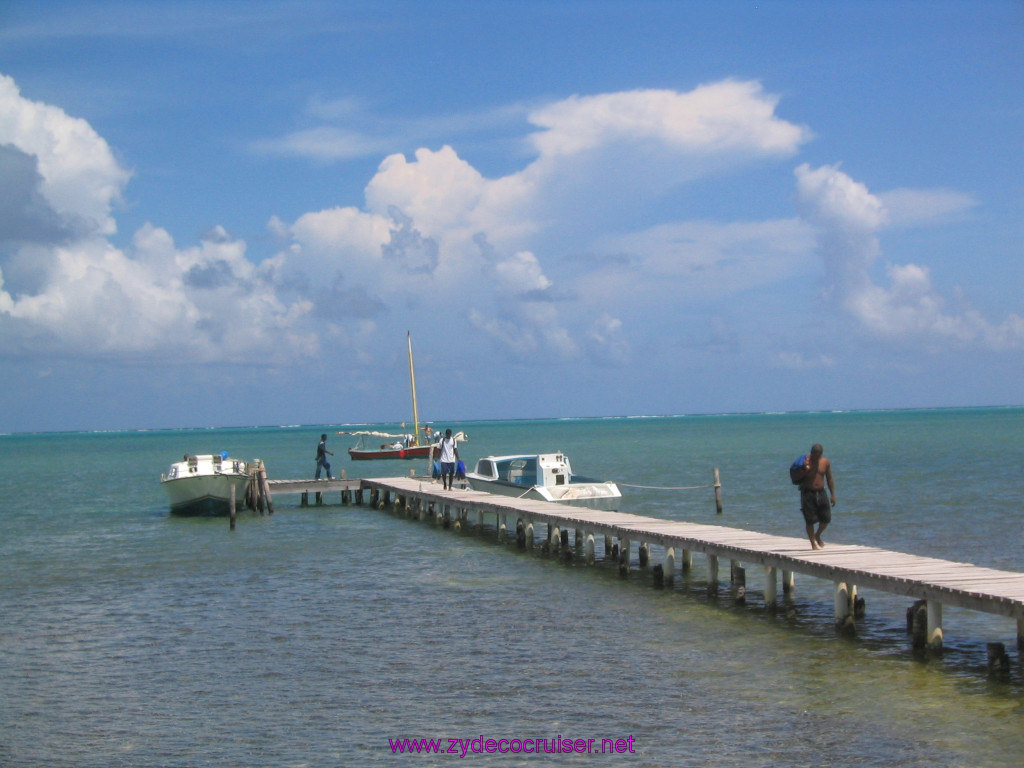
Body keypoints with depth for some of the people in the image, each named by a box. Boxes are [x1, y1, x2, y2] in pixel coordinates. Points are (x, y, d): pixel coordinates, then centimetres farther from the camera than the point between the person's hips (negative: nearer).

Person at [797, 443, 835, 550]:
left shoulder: (825, 462, 3)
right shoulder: (805, 461, -8)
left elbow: (829, 479, 11)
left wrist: (832, 495, 9)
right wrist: (805, 470, -28)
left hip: (821, 493, 4)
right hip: (808, 493, -4)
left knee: (826, 519, 2)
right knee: (810, 521, -4)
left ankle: (817, 536, 30)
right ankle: (813, 543, 9)